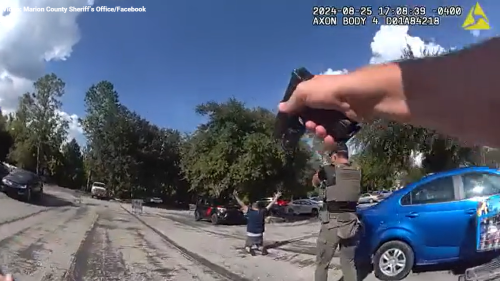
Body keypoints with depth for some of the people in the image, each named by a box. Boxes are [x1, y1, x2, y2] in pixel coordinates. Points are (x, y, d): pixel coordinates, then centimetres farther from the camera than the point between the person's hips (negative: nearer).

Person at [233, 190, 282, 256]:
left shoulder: (249, 211, -8)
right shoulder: (262, 212, -4)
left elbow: (241, 204, -2)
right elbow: (270, 205, 5)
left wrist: (236, 196, 6)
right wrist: (276, 197, 16)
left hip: (250, 234, -2)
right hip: (259, 235, 2)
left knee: (247, 247, 15)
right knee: (260, 246, 22)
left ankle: (250, 249, -19)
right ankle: (262, 248, -12)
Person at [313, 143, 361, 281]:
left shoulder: (328, 170, -6)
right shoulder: (356, 172, 5)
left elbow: (314, 182, 13)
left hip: (332, 222, -4)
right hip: (351, 222, 5)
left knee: (322, 263, 8)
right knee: (349, 263, 15)